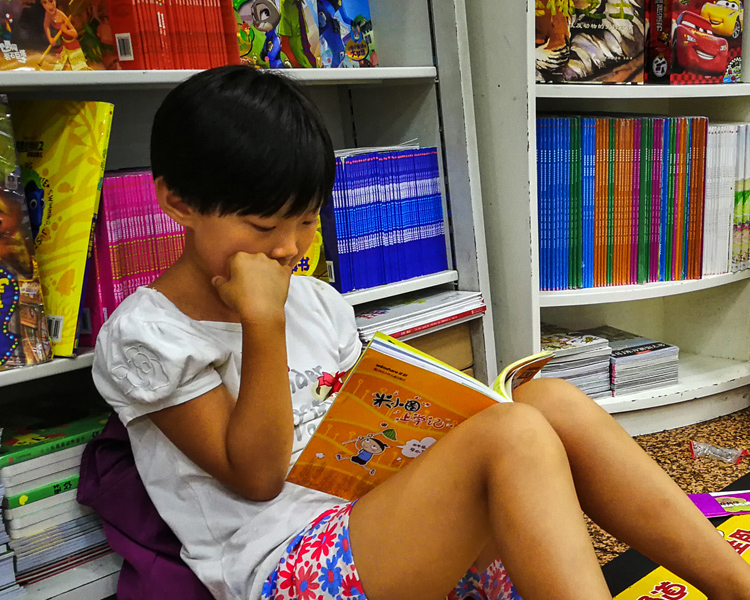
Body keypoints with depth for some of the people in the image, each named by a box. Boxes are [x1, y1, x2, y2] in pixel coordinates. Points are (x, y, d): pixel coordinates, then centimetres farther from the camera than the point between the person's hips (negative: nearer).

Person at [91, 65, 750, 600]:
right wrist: (263, 323, -18)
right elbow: (257, 473, -10)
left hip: (375, 520, 7)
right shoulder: (142, 336, -6)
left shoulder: (318, 302, 14)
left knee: (550, 399, -15)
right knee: (514, 437, -28)